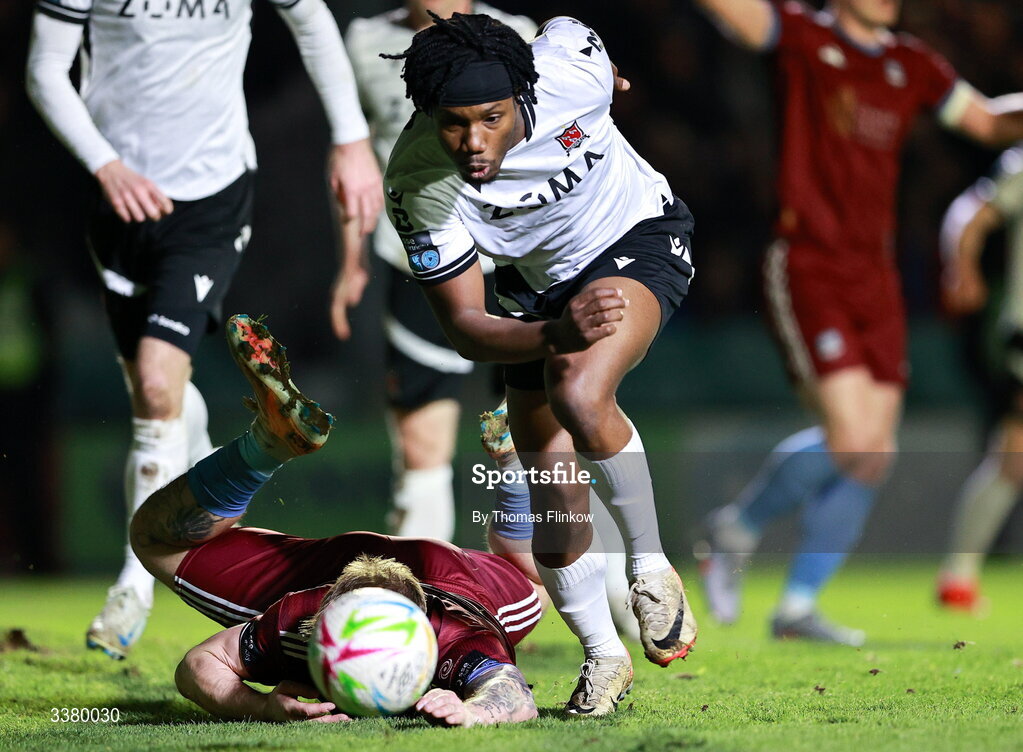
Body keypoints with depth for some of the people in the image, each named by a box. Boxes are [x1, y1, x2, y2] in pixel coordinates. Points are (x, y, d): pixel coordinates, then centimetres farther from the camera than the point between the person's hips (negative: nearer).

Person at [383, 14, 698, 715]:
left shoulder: (567, 68, -33)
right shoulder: (418, 185, -31)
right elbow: (464, 326, -28)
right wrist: (556, 332, -48)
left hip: (640, 240, -3)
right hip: (539, 289, 3)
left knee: (579, 398, -31)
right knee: (553, 494, 4)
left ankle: (652, 566, -11)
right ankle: (603, 656, 27)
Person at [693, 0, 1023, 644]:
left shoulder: (913, 66, 13)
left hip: (876, 278, 6)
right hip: (808, 271, -6)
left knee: (875, 459, 3)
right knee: (853, 440, -18)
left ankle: (799, 605, 17)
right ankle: (740, 526, 8)